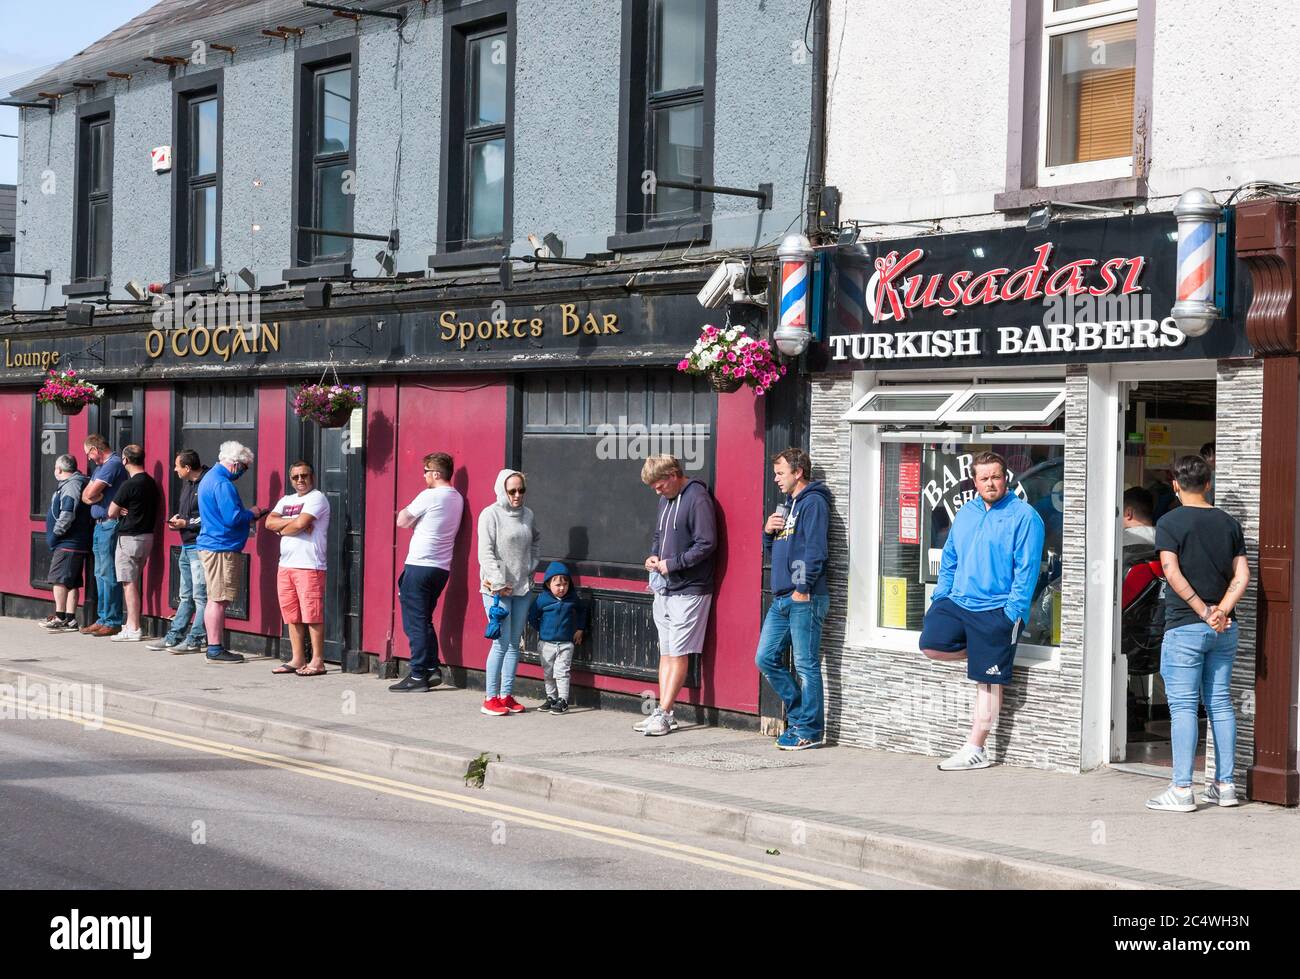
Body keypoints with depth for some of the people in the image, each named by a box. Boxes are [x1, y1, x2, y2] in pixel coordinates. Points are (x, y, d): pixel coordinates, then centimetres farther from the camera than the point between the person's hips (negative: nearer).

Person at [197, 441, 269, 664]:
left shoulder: (210, 478, 18)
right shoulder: (222, 484, -16)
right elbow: (232, 518, -21)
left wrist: (248, 515, 16)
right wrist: (251, 514, -4)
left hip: (210, 545, 11)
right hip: (221, 547, -11)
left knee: (215, 600, 13)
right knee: (218, 600, -8)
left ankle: (214, 648, 16)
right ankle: (215, 649, -6)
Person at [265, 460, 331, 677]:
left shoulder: (316, 498, -4)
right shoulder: (286, 501, 19)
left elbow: (300, 524, -17)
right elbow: (269, 522, 4)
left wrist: (282, 528, 0)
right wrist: (294, 521, -8)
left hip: (309, 567, -7)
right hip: (285, 565, 7)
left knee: (312, 615, -7)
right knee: (293, 616, 9)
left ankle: (317, 661, -4)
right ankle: (298, 659, 15)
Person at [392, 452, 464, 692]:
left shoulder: (429, 496, -12)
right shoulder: (457, 499, 13)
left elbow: (402, 521, -4)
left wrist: (406, 511, 13)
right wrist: (415, 517, 6)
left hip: (419, 566, -8)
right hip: (441, 569, 8)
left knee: (415, 623, -3)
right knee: (424, 621, 18)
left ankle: (418, 676, -2)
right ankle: (433, 669, 14)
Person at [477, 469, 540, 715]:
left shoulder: (527, 515, 10)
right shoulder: (490, 515, -8)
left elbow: (534, 542, 28)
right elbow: (486, 553, -12)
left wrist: (531, 568, 14)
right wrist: (499, 584, -17)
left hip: (522, 588, 6)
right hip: (497, 589, -6)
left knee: (514, 644, 8)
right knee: (501, 643, -9)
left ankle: (506, 695, 15)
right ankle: (491, 698, -2)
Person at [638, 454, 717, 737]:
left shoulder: (697, 499, -13)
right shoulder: (665, 500, 14)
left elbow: (707, 544, -18)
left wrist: (671, 564, -16)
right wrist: (653, 556, 4)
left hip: (689, 590, -9)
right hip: (665, 589, 9)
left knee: (678, 653, -5)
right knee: (666, 652, 9)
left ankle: (663, 714, -3)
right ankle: (664, 713, 12)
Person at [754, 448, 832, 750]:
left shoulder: (813, 502, -8)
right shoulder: (788, 504, 21)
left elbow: (816, 548, -17)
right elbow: (773, 548, 27)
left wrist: (803, 587, -20)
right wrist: (768, 531, 6)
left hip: (804, 599, -10)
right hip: (781, 599, 10)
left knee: (806, 665, -4)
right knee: (765, 659, 9)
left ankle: (810, 730, 2)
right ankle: (799, 714, 20)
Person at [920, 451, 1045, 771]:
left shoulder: (1024, 516, -6)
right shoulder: (965, 514, 14)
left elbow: (1026, 569, -11)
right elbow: (949, 560, 21)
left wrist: (1012, 611, -17)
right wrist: (940, 596, 10)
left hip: (997, 612, -6)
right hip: (957, 602, 6)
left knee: (988, 683, -2)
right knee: (931, 645, -16)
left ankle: (975, 750, 5)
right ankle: (983, 654, 10)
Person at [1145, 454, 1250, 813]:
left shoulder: (1170, 522, -7)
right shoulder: (1228, 523, 8)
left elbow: (1172, 573, -17)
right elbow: (1242, 576, 1)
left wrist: (1204, 612, -13)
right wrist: (1221, 611, -8)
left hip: (1185, 626, -5)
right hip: (1225, 630, 5)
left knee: (1183, 706, -3)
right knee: (1220, 702, 12)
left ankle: (1182, 789, -4)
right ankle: (1224, 784, 15)